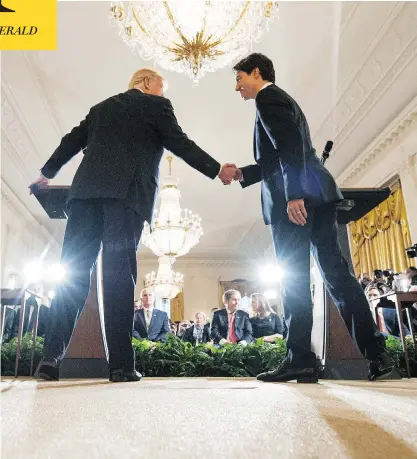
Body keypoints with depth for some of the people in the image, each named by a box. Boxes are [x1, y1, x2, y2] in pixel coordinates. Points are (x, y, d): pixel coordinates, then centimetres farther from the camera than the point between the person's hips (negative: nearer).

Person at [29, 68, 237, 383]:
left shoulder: (101, 107, 28)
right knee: (119, 273, -10)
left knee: (73, 273, 0)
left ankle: (52, 355, -7)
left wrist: (47, 174, 41)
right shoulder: (156, 106, 14)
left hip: (87, 190, 5)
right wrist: (217, 170, 16)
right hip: (126, 192, -4)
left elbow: (72, 142, 29)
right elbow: (181, 144, 8)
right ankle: (121, 363, -10)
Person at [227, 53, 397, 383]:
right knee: (336, 271, 5)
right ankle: (375, 353, 6)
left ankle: (300, 359, -3)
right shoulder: (280, 99, 31)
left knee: (293, 277, -7)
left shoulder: (268, 97, 1)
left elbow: (291, 146, -16)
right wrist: (242, 173, 23)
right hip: (316, 195, 9)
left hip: (297, 198, -9)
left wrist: (293, 194, -24)